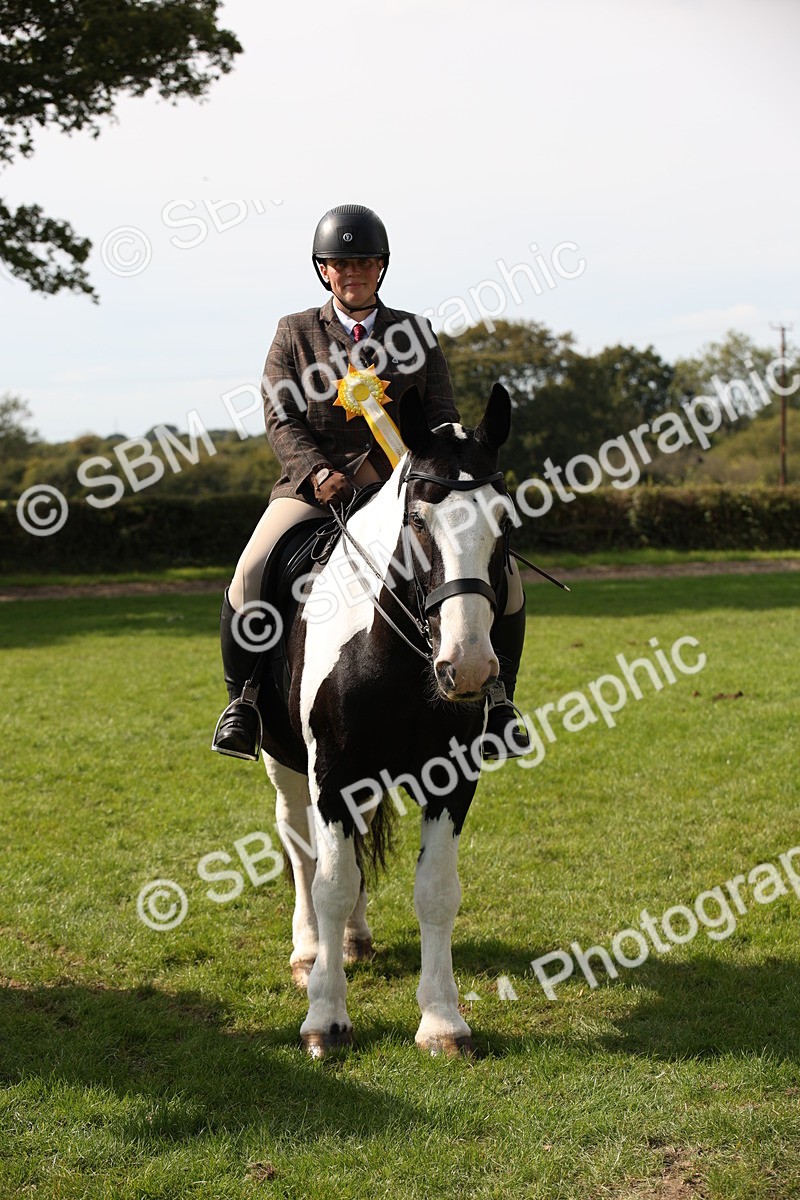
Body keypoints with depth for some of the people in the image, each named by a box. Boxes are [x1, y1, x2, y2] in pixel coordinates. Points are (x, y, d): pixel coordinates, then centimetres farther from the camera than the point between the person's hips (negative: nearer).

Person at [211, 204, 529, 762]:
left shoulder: (415, 332, 13)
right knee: (251, 576, -26)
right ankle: (244, 695, -4)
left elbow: (443, 416, 7)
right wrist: (317, 472, -19)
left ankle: (494, 698, 6)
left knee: (502, 577, -13)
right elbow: (280, 417, 0)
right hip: (315, 487, -1)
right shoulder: (295, 332, 10)